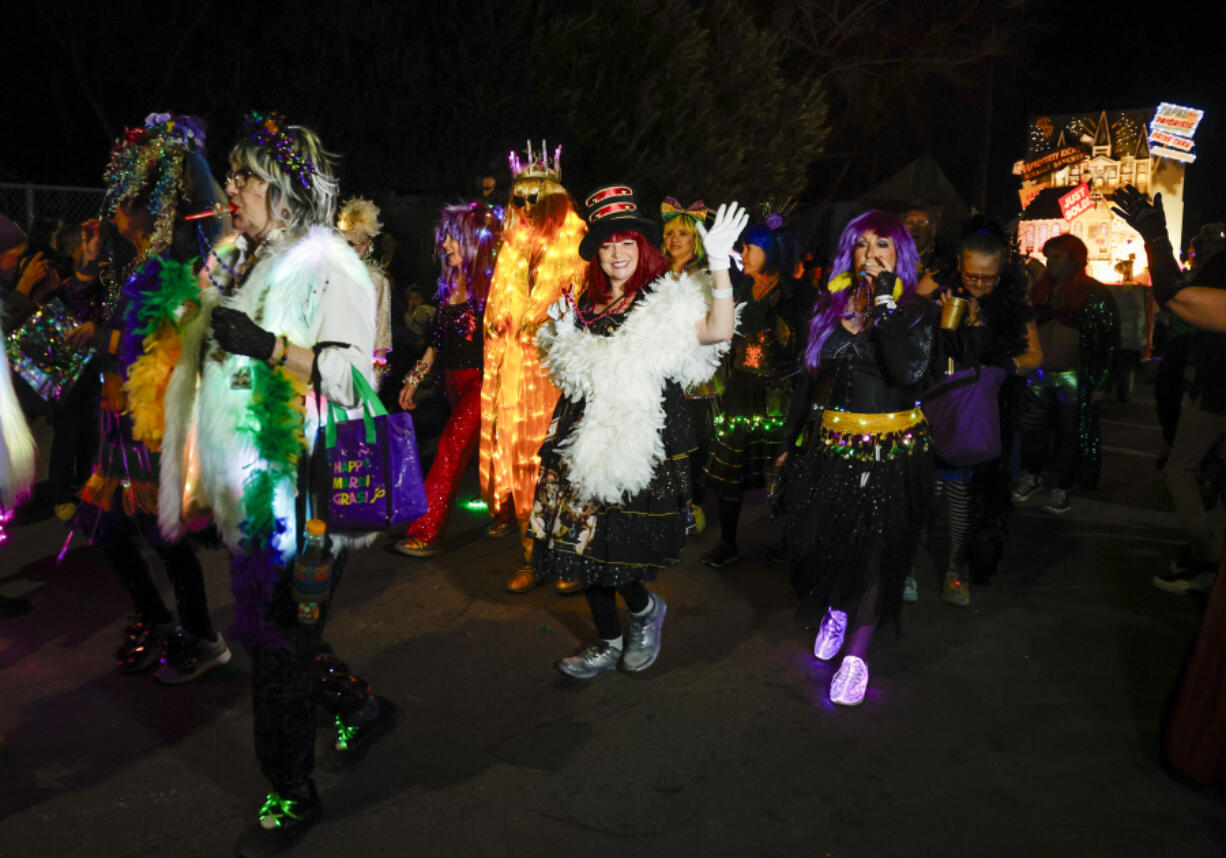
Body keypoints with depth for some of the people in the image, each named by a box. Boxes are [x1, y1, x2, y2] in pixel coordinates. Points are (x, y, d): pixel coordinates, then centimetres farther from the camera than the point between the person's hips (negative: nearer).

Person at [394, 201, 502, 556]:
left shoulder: (492, 282, -9)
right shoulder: (449, 284, 12)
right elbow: (437, 338, 19)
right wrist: (415, 377, 18)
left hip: (482, 379, -7)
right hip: (454, 379, 7)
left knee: (452, 448, -13)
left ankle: (426, 532, -12)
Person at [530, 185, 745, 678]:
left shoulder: (666, 301, -5)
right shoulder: (586, 305, 13)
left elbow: (718, 331, -23)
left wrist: (719, 263, -27)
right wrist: (563, 334, 4)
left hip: (638, 445, -6)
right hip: (584, 441, 6)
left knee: (612, 546, -4)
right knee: (584, 543, 9)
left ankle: (644, 608, 29)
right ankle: (609, 643, 27)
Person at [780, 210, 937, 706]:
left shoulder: (916, 311, -4)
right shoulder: (830, 305, 6)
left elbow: (909, 372, -23)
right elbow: (809, 378, 11)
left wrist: (886, 306, -22)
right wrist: (790, 440, 13)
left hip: (890, 450, -3)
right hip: (827, 444, 3)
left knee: (874, 551, 0)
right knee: (819, 539, 8)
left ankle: (856, 656, 10)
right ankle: (834, 611, 38)